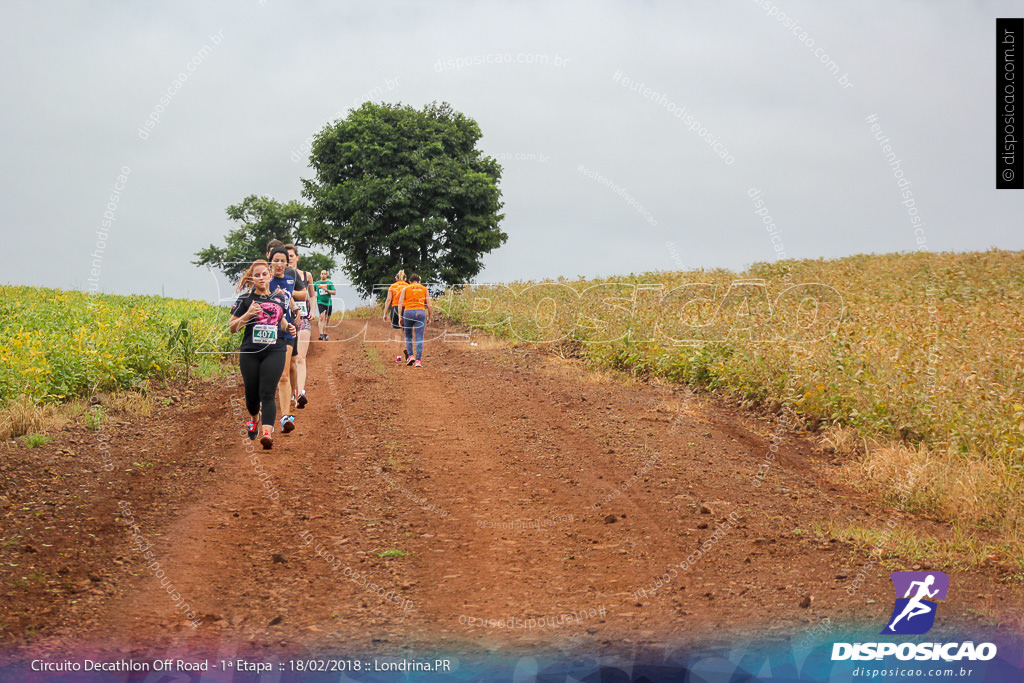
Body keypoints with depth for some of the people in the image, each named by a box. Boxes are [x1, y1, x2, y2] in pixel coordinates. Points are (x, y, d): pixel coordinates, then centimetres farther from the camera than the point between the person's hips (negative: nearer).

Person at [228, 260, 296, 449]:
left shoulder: (279, 299, 12)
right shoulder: (245, 299, 4)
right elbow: (232, 328, 5)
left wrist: (288, 327, 9)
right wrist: (248, 314, -11)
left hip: (274, 351, 0)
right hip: (250, 353, 0)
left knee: (267, 393, -13)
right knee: (252, 393, 8)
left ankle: (267, 432, -26)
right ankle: (254, 419, 40)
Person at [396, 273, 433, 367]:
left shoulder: (405, 289, 12)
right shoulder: (424, 289, 15)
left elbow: (400, 303, 2)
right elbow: (429, 305, 9)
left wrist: (400, 317, 2)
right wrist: (429, 318, 14)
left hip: (408, 312, 0)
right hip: (421, 312, 0)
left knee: (408, 336, 17)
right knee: (419, 338, -1)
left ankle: (410, 356, 5)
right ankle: (418, 360, -7)